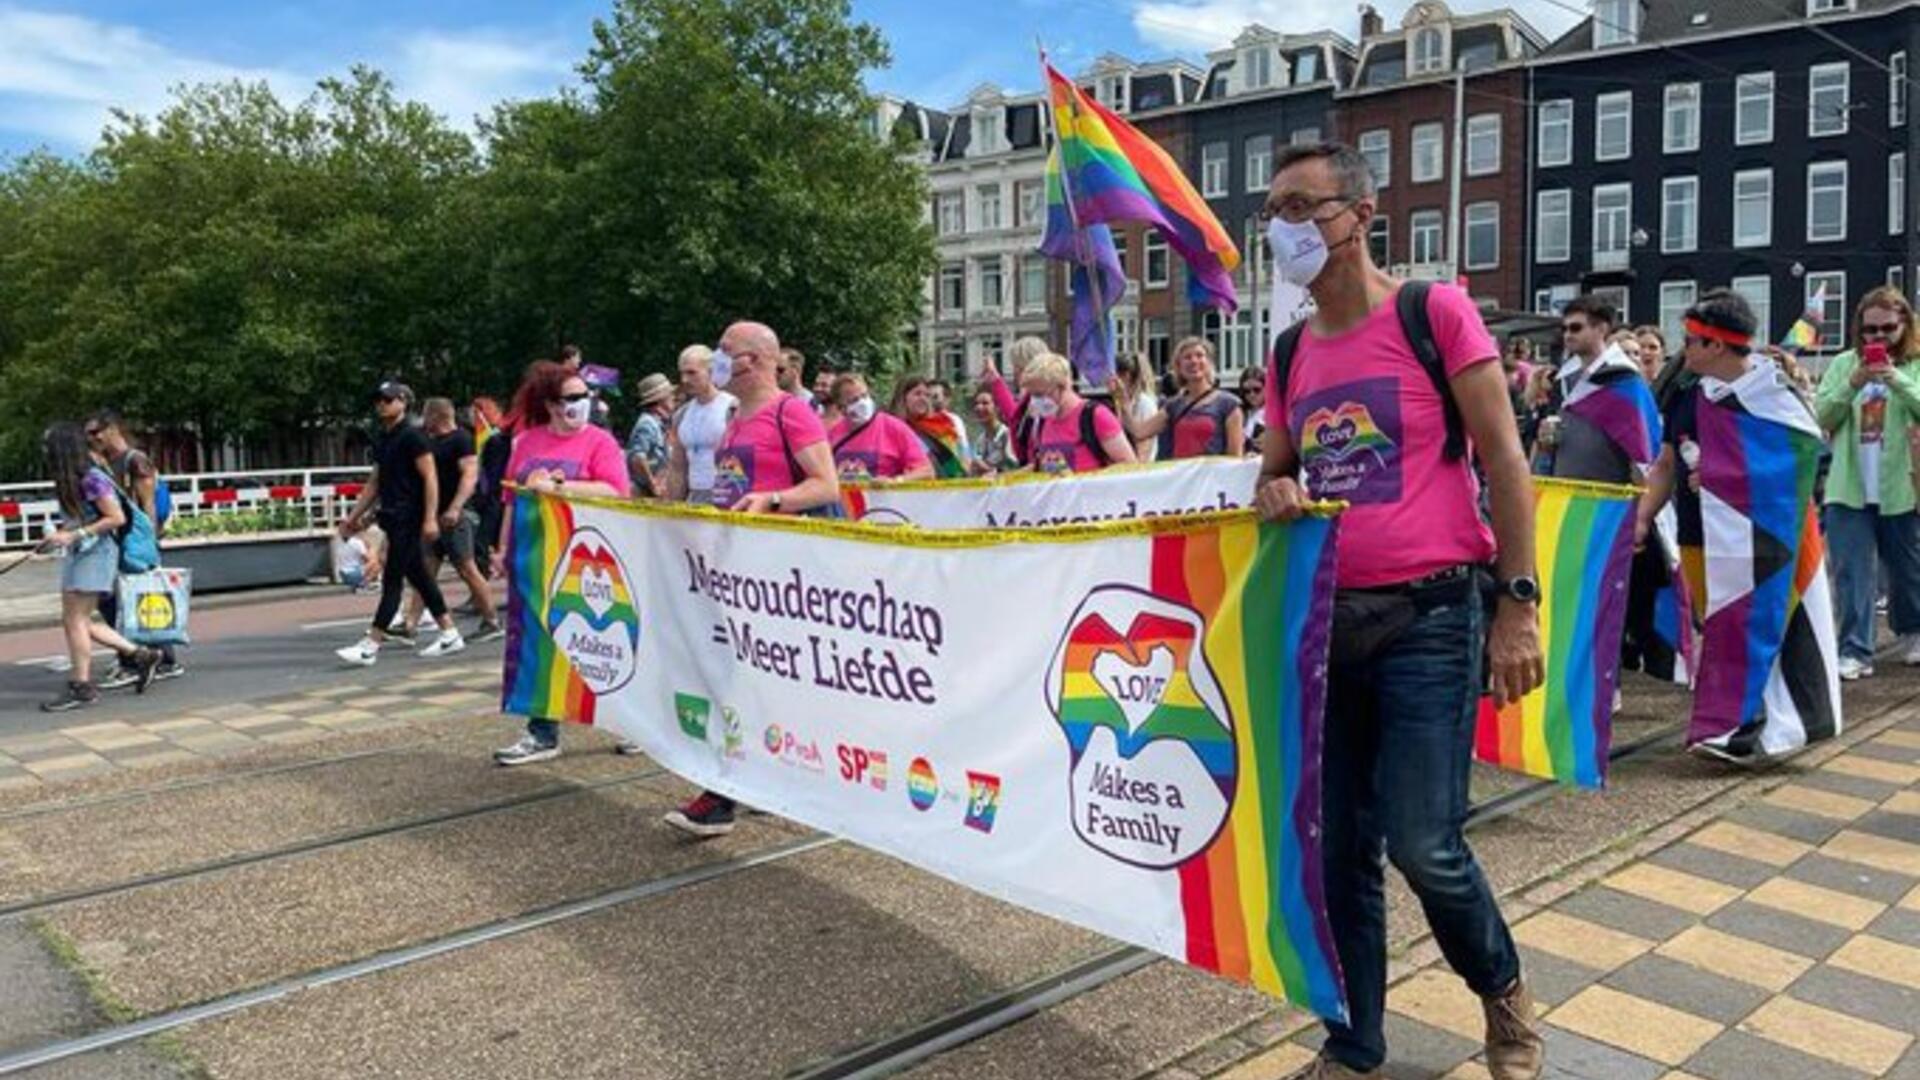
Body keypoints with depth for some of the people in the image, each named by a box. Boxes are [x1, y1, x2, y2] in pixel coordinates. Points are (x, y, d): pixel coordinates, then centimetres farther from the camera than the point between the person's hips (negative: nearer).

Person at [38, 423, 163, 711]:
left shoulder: (91, 479, -17)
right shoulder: (70, 481, 11)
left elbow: (117, 518, -19)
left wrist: (74, 535, -20)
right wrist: (59, 534, 5)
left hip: (96, 552, -10)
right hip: (77, 553, 10)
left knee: (76, 620, -5)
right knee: (73, 621, 10)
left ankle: (81, 688, 3)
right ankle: (140, 655, 16)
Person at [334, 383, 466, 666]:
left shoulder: (411, 437, -10)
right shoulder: (381, 440, 16)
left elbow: (430, 477, -15)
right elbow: (375, 483, 22)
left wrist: (430, 518, -21)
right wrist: (354, 516, 20)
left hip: (410, 518, -9)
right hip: (393, 517, 9)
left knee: (393, 580, -7)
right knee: (419, 577, 11)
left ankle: (371, 645, -6)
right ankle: (450, 635, 17)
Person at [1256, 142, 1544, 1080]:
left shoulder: (1435, 312, -4)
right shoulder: (1289, 354, 11)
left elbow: (1502, 458, -5)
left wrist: (1518, 602, -10)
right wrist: (1274, 497, -4)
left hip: (1429, 616, -5)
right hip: (1327, 617, 5)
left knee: (1423, 845, -6)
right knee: (1338, 850, 9)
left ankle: (1502, 989, 27)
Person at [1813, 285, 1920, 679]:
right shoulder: (1844, 363, 3)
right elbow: (1821, 417, -3)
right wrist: (1852, 384, -17)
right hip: (1848, 488, 0)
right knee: (1852, 573, -2)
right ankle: (1854, 651, 2)